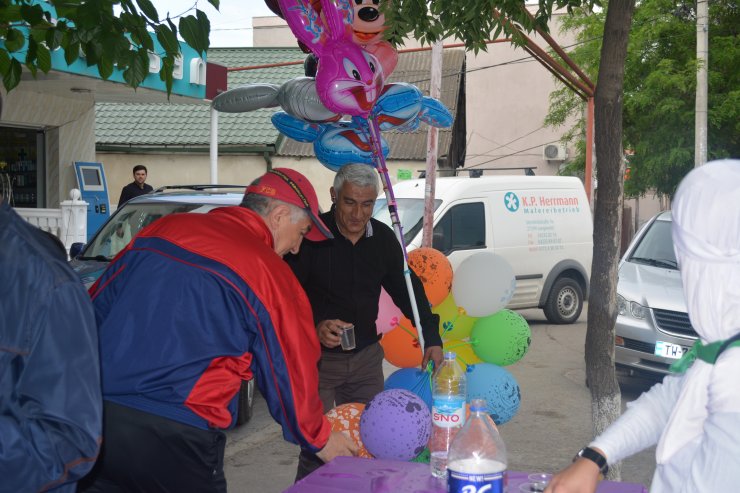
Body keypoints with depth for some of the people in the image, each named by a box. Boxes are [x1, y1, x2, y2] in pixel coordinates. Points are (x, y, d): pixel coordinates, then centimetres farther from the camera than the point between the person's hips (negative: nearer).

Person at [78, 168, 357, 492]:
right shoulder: (271, 275, -3)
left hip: (92, 415, 5)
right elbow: (290, 373, 5)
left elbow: (95, 305, 16)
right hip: (174, 440, -5)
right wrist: (319, 440, 21)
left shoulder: (163, 229, 11)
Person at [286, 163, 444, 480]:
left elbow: (407, 287, 11)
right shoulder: (312, 236, -14)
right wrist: (315, 327, -32)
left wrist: (431, 337, 2)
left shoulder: (384, 238, 2)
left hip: (366, 356, 5)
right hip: (317, 357, -5)